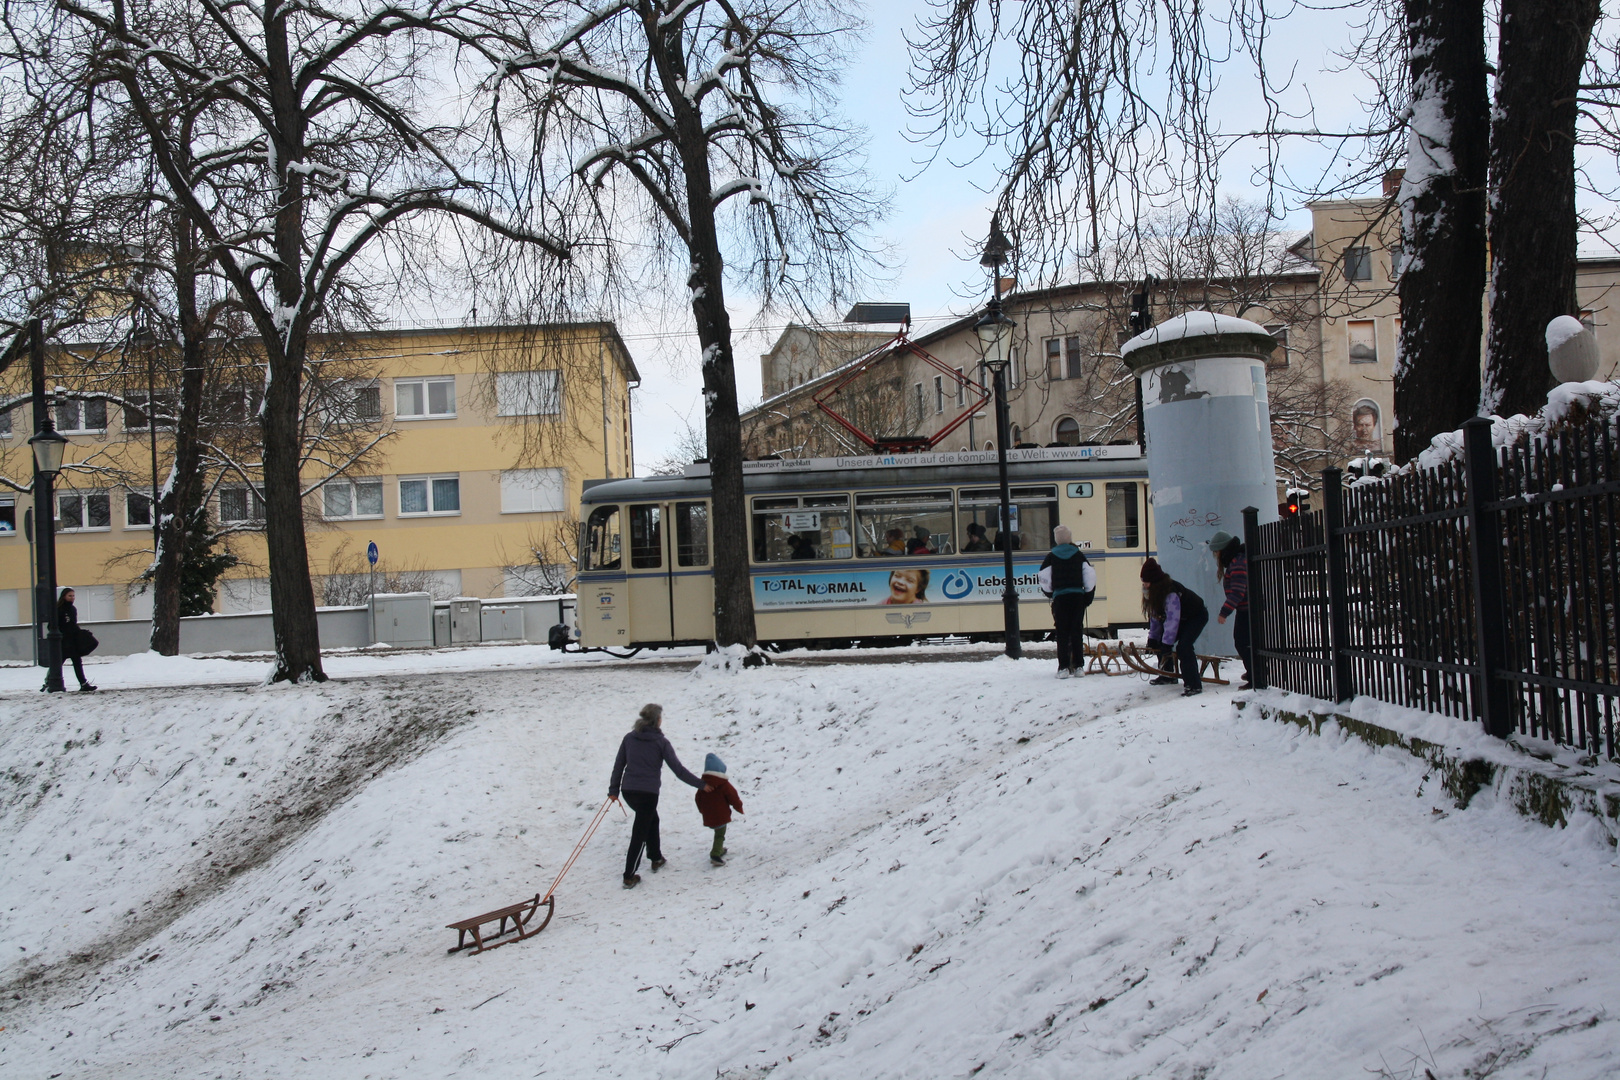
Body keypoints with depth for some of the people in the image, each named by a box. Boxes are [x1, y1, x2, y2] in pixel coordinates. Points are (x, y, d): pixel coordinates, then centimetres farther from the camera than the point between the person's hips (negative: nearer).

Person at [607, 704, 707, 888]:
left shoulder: (629, 738, 6)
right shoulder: (660, 742, -7)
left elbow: (618, 765, 9)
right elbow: (678, 769, -8)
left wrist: (613, 790, 17)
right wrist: (701, 784, -1)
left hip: (628, 791, 5)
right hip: (648, 792, -5)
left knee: (651, 819, 28)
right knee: (640, 833, 2)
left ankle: (656, 859, 37)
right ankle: (629, 876, 3)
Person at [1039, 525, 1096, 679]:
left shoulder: (1051, 556, 0)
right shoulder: (1079, 555, 3)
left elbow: (1044, 577, -2)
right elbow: (1090, 575, -1)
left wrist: (1050, 593, 16)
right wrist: (1088, 595, 11)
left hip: (1059, 597, -1)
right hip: (1078, 597, 1)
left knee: (1062, 633, 2)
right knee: (1077, 631, 7)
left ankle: (1064, 667, -3)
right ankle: (1079, 666, 7)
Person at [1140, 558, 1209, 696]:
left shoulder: (1171, 592, -35)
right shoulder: (1152, 591, -7)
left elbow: (1172, 620, -34)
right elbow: (1155, 616, 0)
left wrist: (1167, 642, -31)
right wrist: (1153, 638, -3)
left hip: (1197, 616, -9)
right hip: (1182, 617, 9)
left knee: (1183, 647, -25)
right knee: (1161, 643, 4)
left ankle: (1194, 685, -22)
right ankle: (1168, 676, 21)